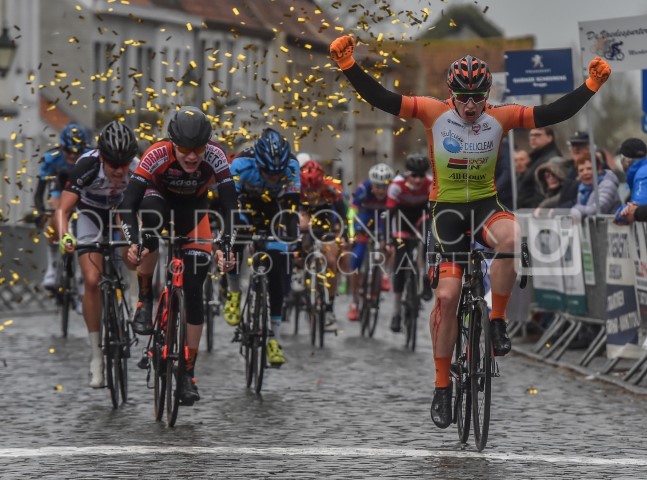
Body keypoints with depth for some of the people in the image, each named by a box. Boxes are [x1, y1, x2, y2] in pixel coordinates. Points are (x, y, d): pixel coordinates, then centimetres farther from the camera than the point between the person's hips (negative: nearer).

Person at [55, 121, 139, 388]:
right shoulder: (87, 166, -34)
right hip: (92, 216, -2)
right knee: (92, 281, -15)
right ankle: (96, 355, -8)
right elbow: (63, 209, -34)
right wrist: (64, 236, -53)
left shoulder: (138, 168, -30)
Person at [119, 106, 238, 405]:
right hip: (160, 199, -1)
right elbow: (128, 204, -36)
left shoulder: (215, 156, -30)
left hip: (193, 212, 1)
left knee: (194, 291, -8)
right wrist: (133, 241, -50)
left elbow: (230, 205, -32)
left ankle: (188, 374, 2)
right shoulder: (157, 155, -34)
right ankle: (144, 301, -24)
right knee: (152, 213, -39)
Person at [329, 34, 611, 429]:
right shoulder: (434, 113, -9)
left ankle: (498, 321, -16)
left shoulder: (500, 118, -6)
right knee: (447, 296, -9)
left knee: (510, 237, -37)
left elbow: (554, 113, -8)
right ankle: (443, 386, 5)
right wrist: (348, 64, -24)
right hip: (447, 210, 0)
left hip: (485, 206, 0)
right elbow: (381, 98, -14)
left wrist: (592, 85, -16)